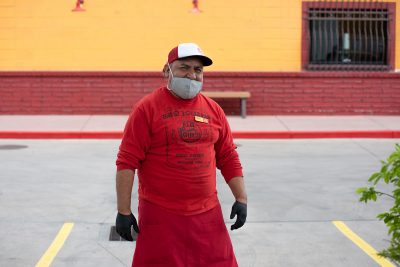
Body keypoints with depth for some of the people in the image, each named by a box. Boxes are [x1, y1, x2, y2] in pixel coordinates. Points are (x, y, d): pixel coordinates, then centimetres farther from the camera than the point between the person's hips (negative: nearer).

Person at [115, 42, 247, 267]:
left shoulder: (214, 110, 9)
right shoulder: (147, 108, -6)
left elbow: (228, 158, 14)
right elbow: (127, 162, -8)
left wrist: (241, 198, 8)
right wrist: (124, 211, -11)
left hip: (208, 215, 4)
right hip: (160, 215, -4)